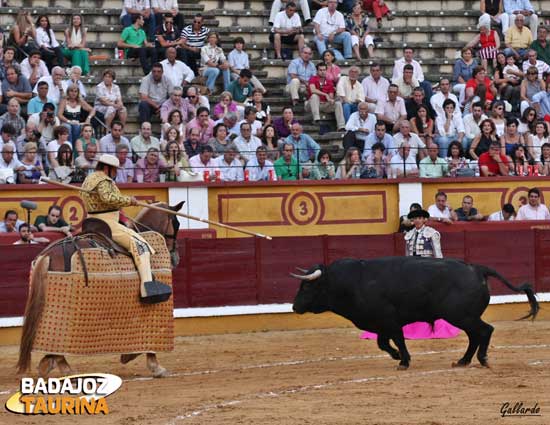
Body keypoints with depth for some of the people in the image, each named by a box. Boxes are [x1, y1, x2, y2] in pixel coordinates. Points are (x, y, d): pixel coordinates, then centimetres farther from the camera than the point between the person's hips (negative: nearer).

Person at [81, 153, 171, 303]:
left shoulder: (89, 179, 19)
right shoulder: (103, 180, -14)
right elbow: (107, 197, -32)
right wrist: (129, 200, -22)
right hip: (107, 224, -11)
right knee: (139, 245, -18)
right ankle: (148, 287, -32)